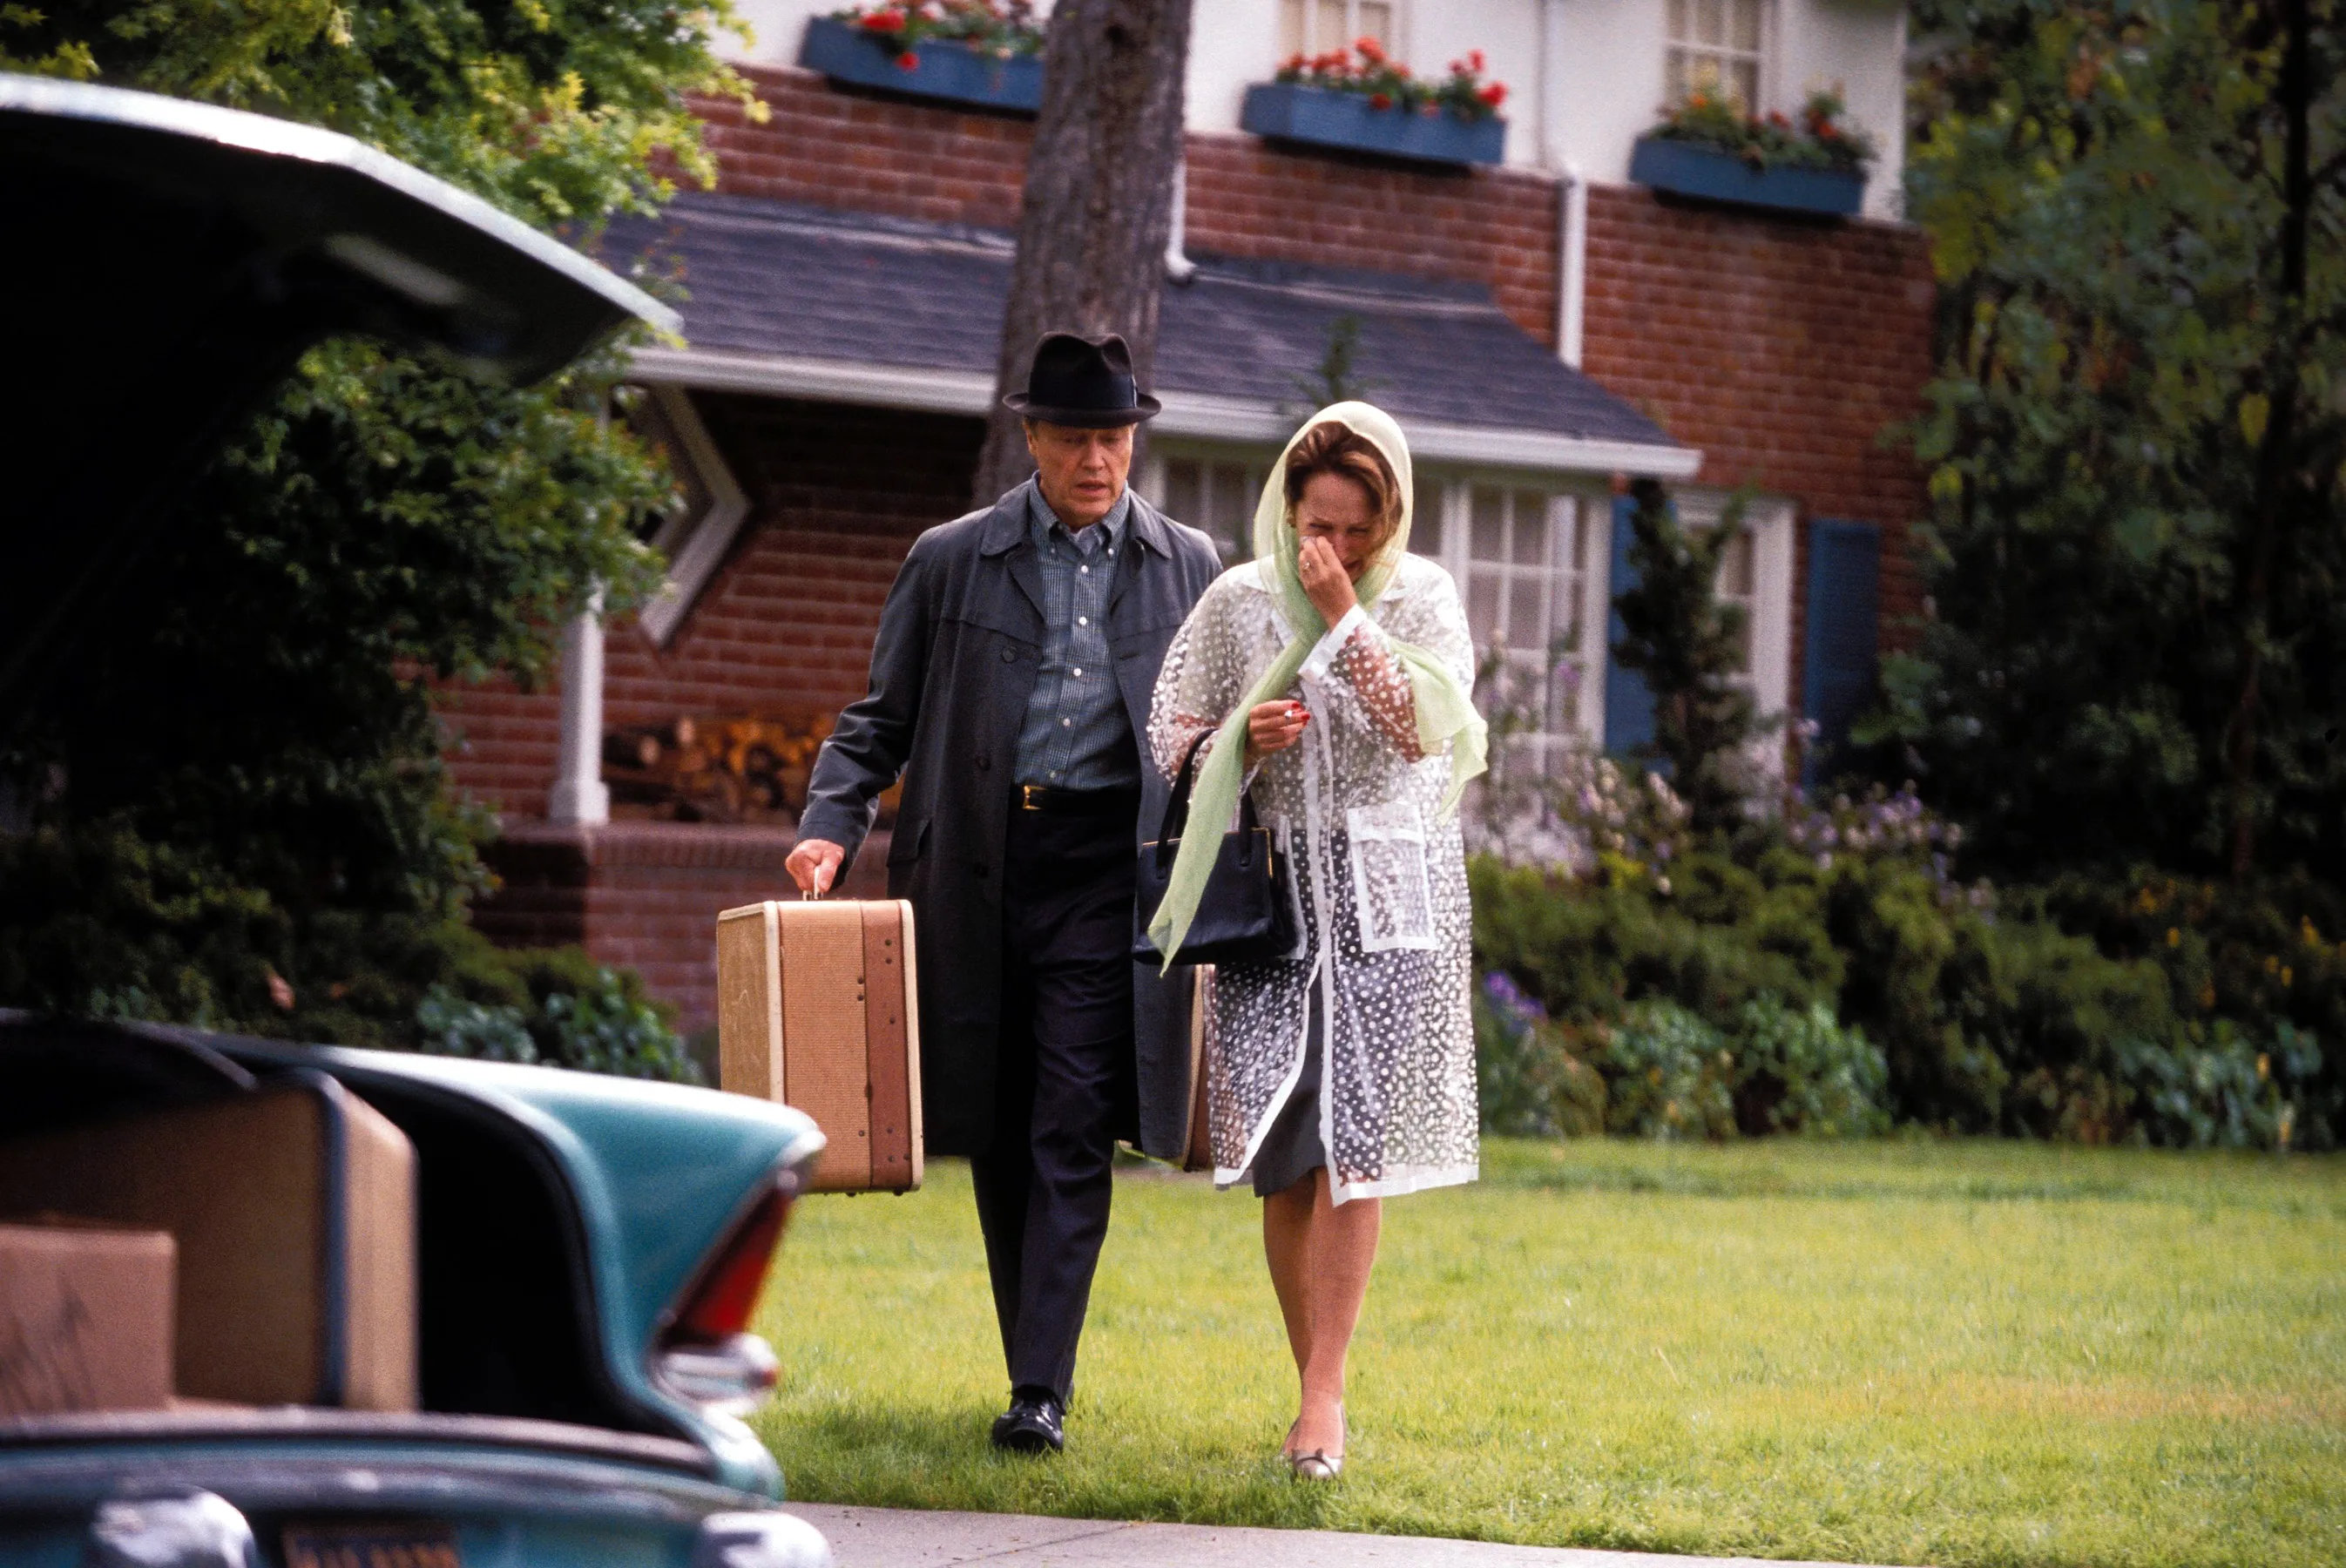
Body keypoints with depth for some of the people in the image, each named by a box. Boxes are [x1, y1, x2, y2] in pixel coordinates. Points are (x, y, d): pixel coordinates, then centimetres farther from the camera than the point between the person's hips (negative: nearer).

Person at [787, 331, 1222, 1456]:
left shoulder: (1188, 567, 10)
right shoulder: (950, 562, 8)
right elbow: (881, 719, 10)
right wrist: (831, 826, -5)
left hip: (1110, 867, -1)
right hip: (978, 868, 1)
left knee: (1071, 1130, -10)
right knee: (997, 1131, 6)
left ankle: (1042, 1392, -12)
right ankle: (1031, 1359, 20)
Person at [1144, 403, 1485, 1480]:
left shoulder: (1419, 597, 4)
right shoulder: (1240, 602, 7)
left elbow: (1426, 727, -11)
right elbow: (1170, 741, 10)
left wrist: (1347, 617, -12)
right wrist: (1244, 740, -9)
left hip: (1385, 896, -2)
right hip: (1273, 895, 2)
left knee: (1352, 1141, -11)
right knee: (1284, 1156, 0)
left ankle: (1324, 1393, -10)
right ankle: (1316, 1387, 11)